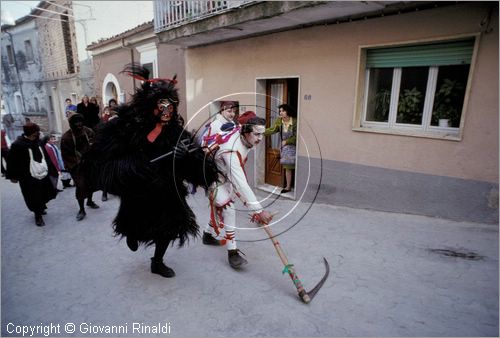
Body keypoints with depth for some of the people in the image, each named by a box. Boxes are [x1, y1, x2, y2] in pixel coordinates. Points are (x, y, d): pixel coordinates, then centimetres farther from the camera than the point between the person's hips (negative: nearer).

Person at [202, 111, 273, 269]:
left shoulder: (243, 133, -18)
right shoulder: (232, 150, -42)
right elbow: (241, 184, -46)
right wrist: (259, 210, -47)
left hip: (224, 172, 9)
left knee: (220, 204, 19)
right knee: (227, 208, -19)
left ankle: (208, 234, 40)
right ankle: (232, 252, -9)